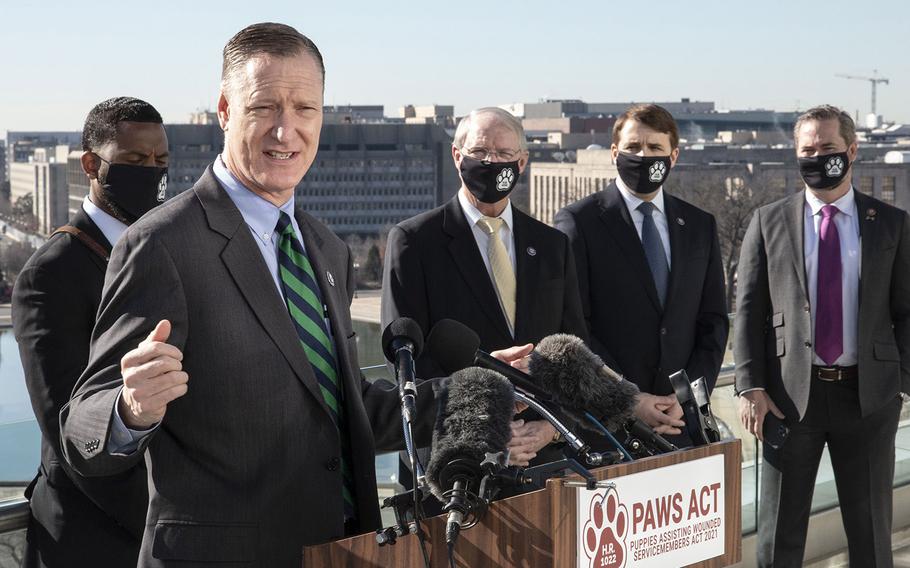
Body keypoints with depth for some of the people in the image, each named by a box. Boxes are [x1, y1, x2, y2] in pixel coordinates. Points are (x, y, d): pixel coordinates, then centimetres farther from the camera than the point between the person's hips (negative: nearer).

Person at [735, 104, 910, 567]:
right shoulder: (769, 222, 2)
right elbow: (748, 310, 0)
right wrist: (750, 388, -7)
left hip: (869, 395, 1)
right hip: (791, 395, 0)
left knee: (871, 530, 12)